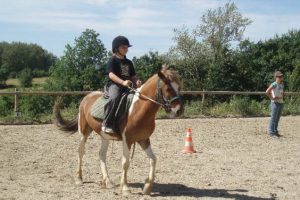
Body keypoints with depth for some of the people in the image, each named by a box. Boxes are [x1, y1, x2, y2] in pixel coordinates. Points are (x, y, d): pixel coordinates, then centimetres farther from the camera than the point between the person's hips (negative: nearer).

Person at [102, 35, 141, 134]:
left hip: (127, 86, 7)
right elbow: (111, 74, -14)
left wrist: (136, 81, -4)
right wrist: (123, 82, -30)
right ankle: (107, 124, -31)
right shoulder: (113, 60, 0)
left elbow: (133, 76, 21)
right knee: (114, 98, -37)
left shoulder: (128, 62, 21)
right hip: (114, 85, -7)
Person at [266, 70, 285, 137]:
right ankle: (271, 132, 1)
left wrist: (282, 95, 6)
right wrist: (272, 98, -16)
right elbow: (267, 91, -23)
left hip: (281, 102, 8)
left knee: (277, 118, 13)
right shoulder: (274, 84, -12)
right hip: (275, 102, -8)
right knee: (273, 118, -4)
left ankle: (275, 131, 21)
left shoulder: (281, 84, 14)